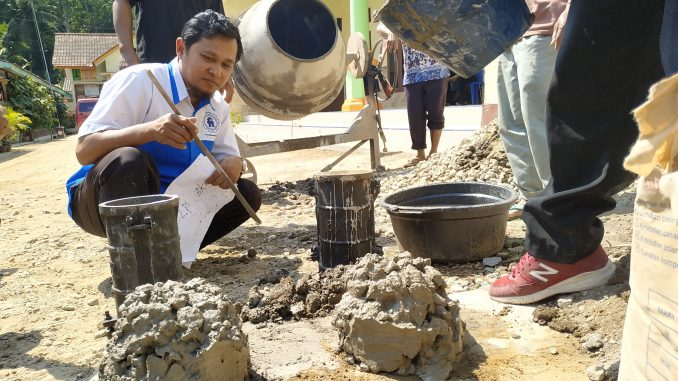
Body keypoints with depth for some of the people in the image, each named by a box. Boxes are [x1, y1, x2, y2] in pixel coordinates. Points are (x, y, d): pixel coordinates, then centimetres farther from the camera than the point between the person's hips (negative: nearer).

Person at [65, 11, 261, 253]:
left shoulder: (217, 107, 2)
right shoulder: (140, 81, -19)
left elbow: (227, 157, 7)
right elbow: (84, 150, -25)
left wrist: (234, 164, -20)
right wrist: (149, 130, -43)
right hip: (101, 202, -6)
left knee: (247, 193, -7)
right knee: (129, 161, -37)